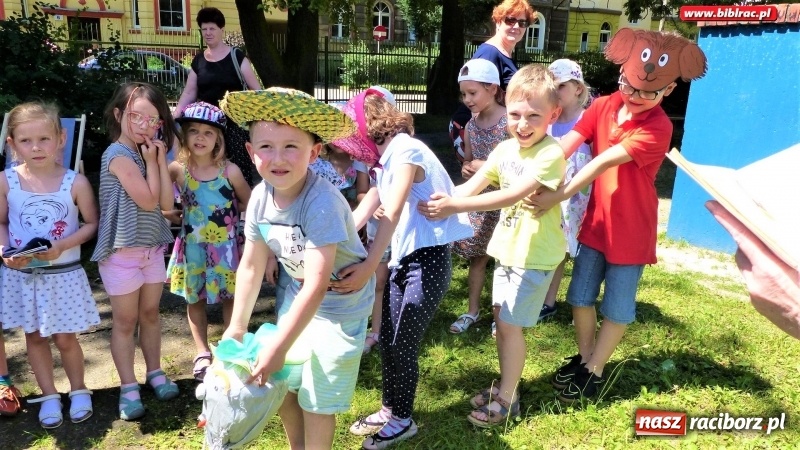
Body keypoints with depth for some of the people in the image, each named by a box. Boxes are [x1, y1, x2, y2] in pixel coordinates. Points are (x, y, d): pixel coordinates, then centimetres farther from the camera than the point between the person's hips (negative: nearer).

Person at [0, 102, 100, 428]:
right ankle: (49, 395, 31)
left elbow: (92, 223, -4)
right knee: (34, 337, 14)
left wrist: (63, 245, -18)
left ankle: (78, 389, 31)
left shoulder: (75, 183, -12)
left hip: (64, 274, -2)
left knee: (65, 338, 7)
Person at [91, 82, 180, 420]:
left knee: (150, 314, 17)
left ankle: (155, 372, 31)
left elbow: (166, 202, -1)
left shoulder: (146, 154, 8)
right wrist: (151, 162, -11)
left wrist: (160, 159, -6)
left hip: (152, 249, 7)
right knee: (125, 321, 5)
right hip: (122, 253, -7)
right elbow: (148, 200, -19)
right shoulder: (118, 155, -16)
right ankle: (128, 387, 17)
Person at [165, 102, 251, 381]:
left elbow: (250, 203, 0)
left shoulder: (230, 170, -10)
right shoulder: (178, 169, -9)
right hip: (193, 246, 1)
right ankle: (202, 353, 31)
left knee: (231, 298, 10)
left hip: (226, 245, -1)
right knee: (195, 299, 13)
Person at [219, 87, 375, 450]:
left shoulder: (322, 203, -33)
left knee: (317, 399, 5)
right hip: (298, 293, 6)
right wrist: (237, 326, 2)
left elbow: (318, 284, -34)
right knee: (282, 384, 17)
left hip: (340, 302, -6)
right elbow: (251, 266, -1)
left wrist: (277, 347, -30)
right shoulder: (260, 197, -12)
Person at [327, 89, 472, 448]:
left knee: (403, 343, 2)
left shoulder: (405, 150, -16)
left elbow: (393, 212, -30)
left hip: (428, 258, -9)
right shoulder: (387, 160, 13)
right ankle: (389, 409, 32)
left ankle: (403, 420, 21)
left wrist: (369, 266, -40)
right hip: (403, 258, 9)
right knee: (387, 339, 15)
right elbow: (364, 210, 8)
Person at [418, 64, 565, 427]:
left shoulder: (550, 154, -22)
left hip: (535, 254, -7)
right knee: (501, 318, 15)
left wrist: (455, 206, -36)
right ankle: (504, 385, 33)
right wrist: (440, 200, -24)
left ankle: (507, 400, 17)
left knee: (510, 324, 0)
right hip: (507, 247, 7)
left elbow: (513, 195, -32)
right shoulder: (505, 148, 2)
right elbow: (473, 185, -5)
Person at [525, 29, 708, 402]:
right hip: (596, 221, 5)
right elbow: (566, 144, -18)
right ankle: (583, 357, 36)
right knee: (580, 296, 15)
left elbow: (605, 162, -32)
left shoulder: (658, 128, -20)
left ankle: (593, 371, 27)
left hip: (631, 230, -5)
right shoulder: (603, 106, -4)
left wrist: (559, 196, -39)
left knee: (617, 307, 10)